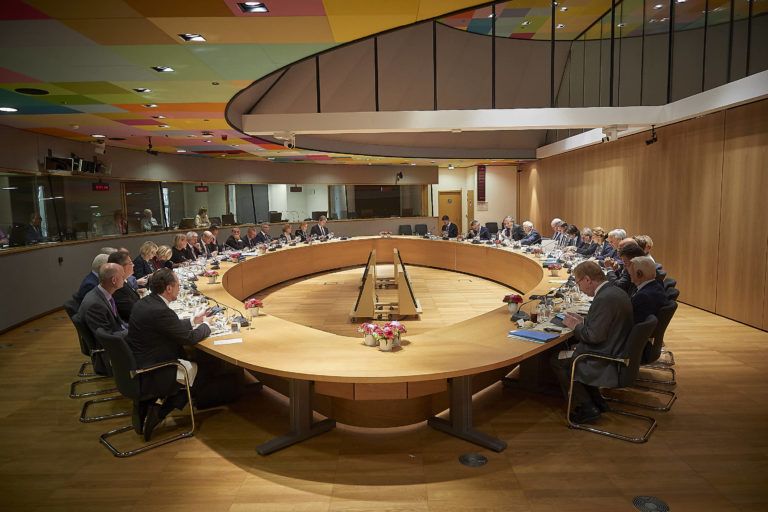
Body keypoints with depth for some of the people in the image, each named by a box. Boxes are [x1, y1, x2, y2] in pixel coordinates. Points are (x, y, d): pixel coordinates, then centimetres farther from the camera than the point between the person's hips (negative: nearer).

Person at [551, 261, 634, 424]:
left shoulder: (604, 298, -25)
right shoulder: (617, 292, 7)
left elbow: (595, 336, -26)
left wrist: (575, 326, -10)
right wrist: (582, 321, 10)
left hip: (606, 360, -10)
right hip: (617, 352, 10)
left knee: (557, 360, 0)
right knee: (572, 349, 22)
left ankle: (587, 408, 5)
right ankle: (596, 402, 23)